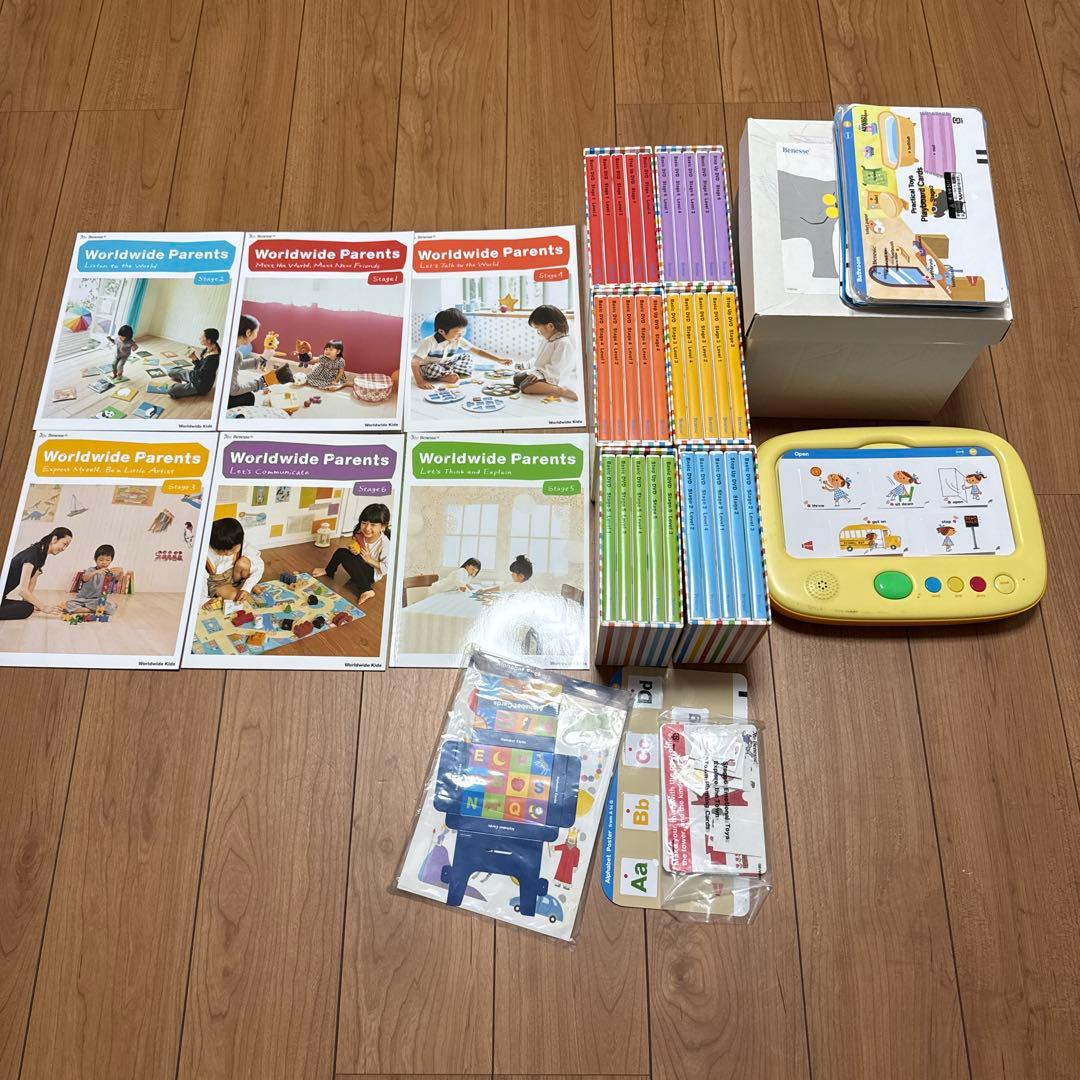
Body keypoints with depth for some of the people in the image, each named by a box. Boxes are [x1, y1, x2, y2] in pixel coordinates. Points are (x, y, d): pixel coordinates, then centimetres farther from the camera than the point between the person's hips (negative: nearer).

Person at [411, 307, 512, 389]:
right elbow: (414, 362, -30)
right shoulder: (429, 342, -30)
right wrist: (420, 382, -39)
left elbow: (478, 351, -12)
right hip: (427, 367, -6)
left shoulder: (458, 341, -14)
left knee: (467, 357, -4)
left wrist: (499, 359, -21)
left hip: (445, 365, 6)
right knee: (432, 369, -39)